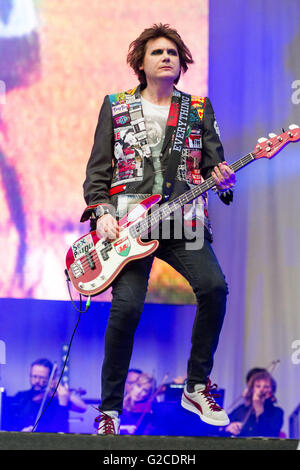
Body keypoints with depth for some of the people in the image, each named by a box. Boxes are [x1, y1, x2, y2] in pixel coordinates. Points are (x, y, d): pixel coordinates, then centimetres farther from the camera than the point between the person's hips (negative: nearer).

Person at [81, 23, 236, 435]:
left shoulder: (199, 109, 15)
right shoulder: (115, 107, 12)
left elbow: (215, 163, 11)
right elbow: (97, 171, 10)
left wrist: (223, 178, -12)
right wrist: (102, 214, -5)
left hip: (184, 224, 2)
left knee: (214, 288, -21)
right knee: (127, 305, -19)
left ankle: (196, 387, -2)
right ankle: (110, 410, -4)